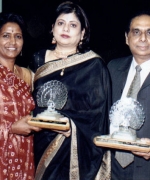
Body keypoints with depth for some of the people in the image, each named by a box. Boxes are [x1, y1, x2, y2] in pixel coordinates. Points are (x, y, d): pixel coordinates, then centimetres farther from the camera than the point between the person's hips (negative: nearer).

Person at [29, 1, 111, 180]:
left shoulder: (94, 65, -2)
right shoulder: (39, 60, 8)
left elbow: (98, 109, -7)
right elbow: (30, 99, 9)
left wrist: (71, 124, -20)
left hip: (79, 149, -2)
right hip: (42, 145, 3)